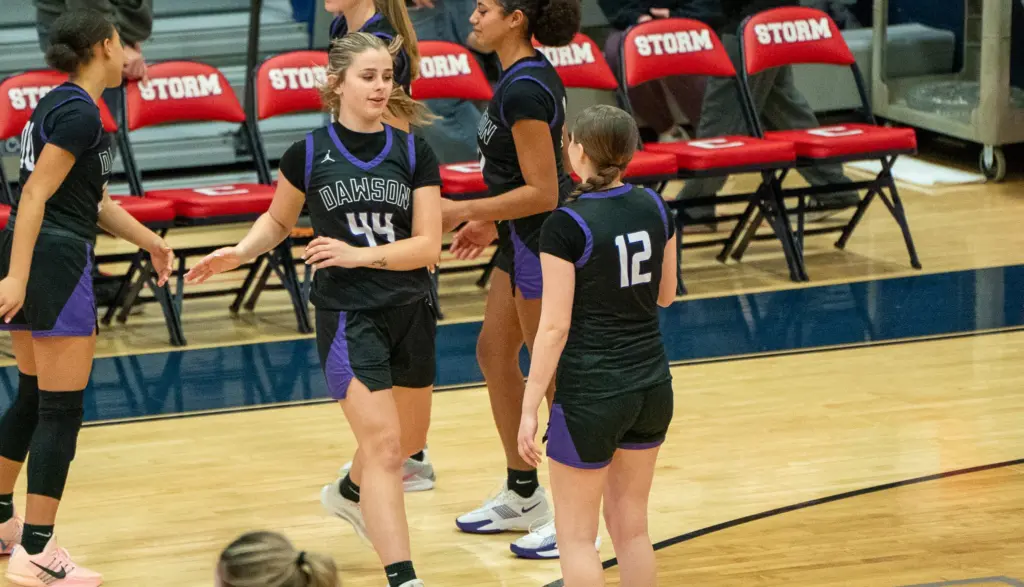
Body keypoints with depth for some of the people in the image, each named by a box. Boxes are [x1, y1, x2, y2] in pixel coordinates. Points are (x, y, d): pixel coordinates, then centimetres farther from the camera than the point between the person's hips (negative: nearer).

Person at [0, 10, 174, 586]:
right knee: (62, 411, -5)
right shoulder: (79, 113, -14)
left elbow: (94, 199, 23)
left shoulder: (61, 103, 16)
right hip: (54, 261, -10)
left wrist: (149, 240, 24)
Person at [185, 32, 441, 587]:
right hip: (346, 315, -3)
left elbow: (428, 245, -7)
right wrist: (240, 252, -4)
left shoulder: (414, 152, -1)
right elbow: (278, 219, 13)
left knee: (395, 439, 21)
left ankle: (349, 492, 54)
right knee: (383, 446, -14)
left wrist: (359, 254, -20)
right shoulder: (309, 154, -4)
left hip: (410, 311, 4)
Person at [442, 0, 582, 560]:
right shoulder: (530, 75, 8)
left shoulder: (524, 89, -22)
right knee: (494, 351, 18)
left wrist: (464, 211, -18)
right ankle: (522, 496, 30)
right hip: (523, 240, 10)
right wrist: (492, 222, 19)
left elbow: (541, 192, -23)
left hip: (542, 243, -10)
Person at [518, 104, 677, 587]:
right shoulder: (654, 208, 1)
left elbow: (555, 327, -16)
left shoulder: (566, 226, -16)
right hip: (652, 385, 6)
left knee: (575, 535, 5)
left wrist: (528, 409, -10)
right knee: (631, 527, 17)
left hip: (591, 395, -6)